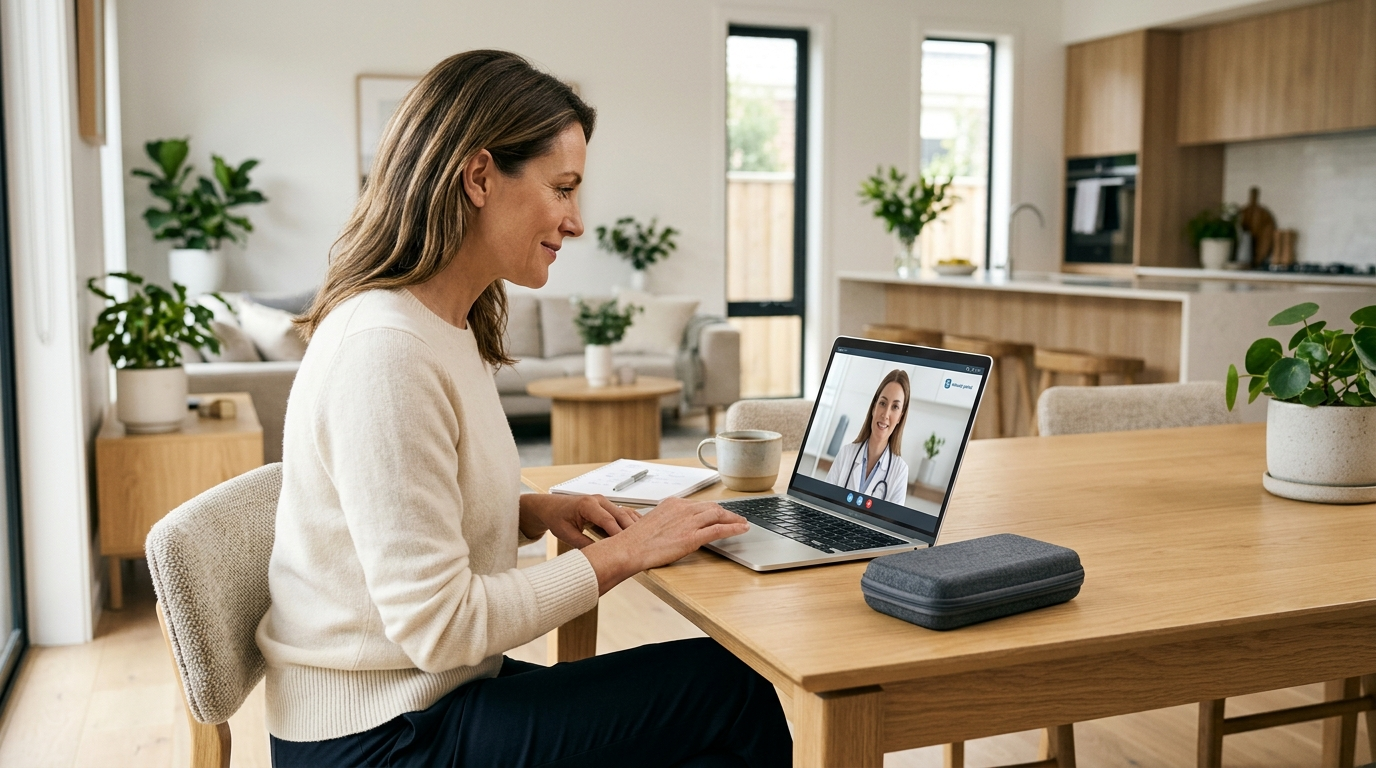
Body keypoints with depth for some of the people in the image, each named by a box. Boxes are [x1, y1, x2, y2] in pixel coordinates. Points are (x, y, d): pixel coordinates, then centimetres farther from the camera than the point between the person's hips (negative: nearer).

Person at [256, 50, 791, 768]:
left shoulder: (451, 326, 7)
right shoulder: (385, 349, -23)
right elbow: (437, 626, -23)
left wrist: (536, 511, 0)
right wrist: (619, 552, -16)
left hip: (428, 693, 9)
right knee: (730, 688, -10)